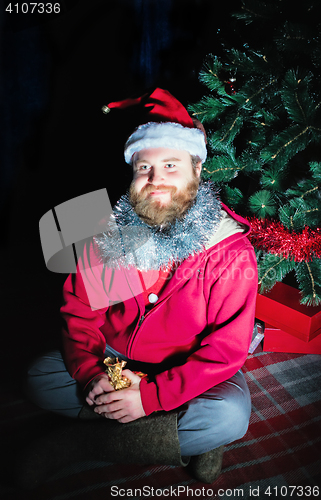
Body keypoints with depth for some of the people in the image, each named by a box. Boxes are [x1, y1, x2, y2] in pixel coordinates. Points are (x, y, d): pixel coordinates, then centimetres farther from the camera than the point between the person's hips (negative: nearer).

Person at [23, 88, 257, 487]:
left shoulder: (230, 252, -19)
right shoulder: (109, 236, -7)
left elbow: (227, 348, -21)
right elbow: (79, 311, -2)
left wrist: (150, 395, -27)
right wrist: (92, 375, -18)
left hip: (188, 371, -3)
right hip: (114, 361, 4)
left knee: (230, 416, -30)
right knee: (39, 378, -11)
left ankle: (82, 441, -12)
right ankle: (186, 438, -10)